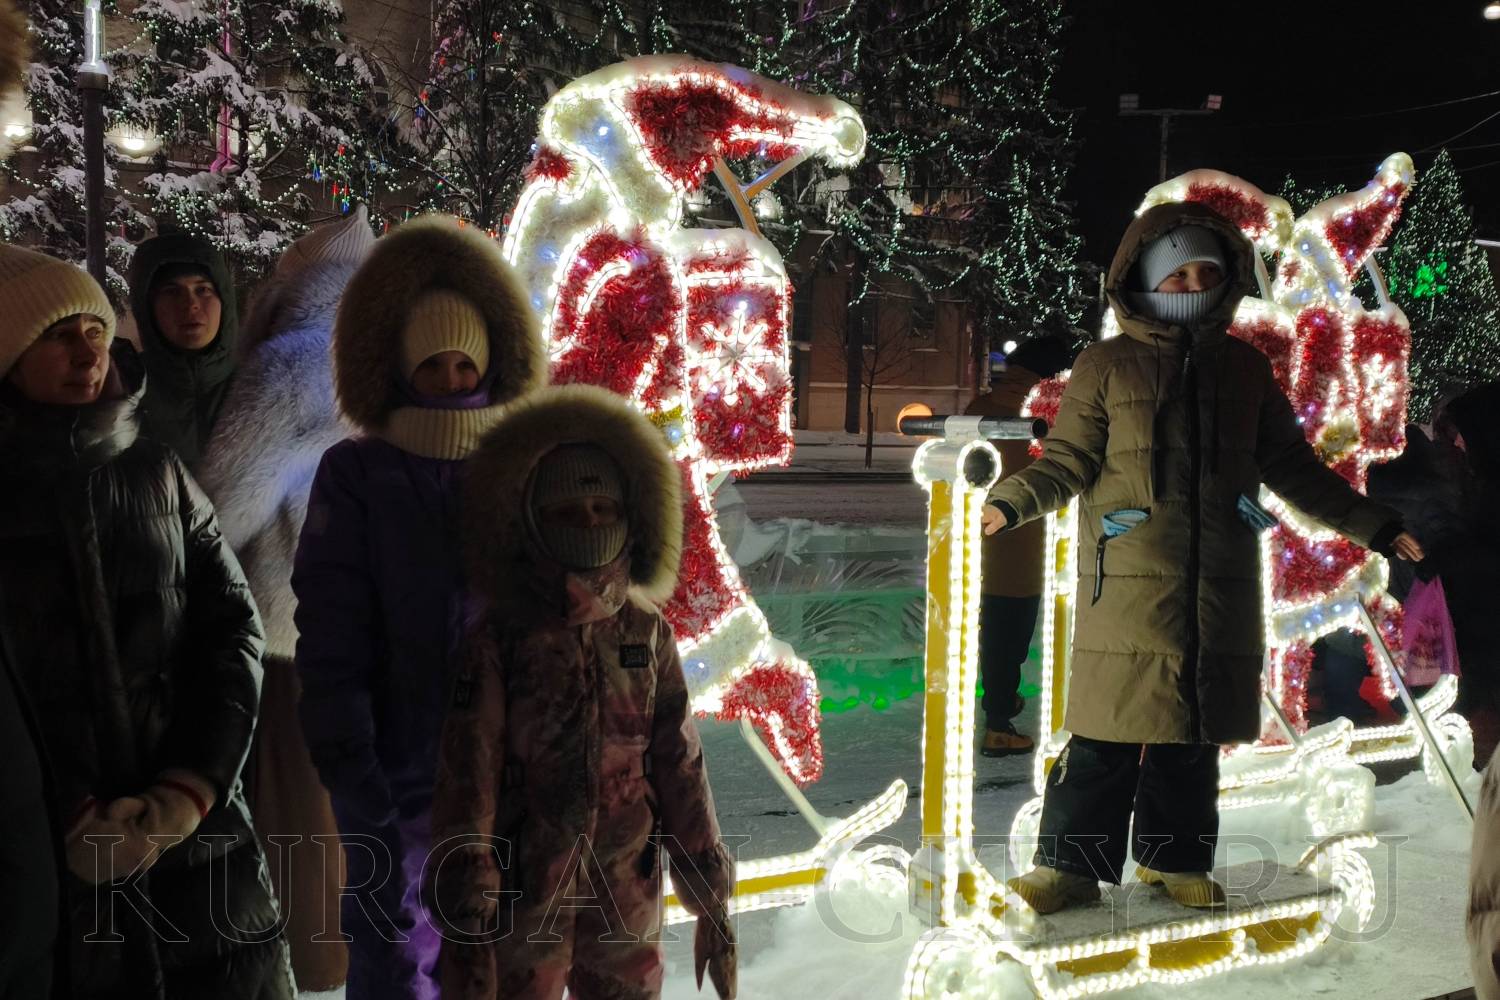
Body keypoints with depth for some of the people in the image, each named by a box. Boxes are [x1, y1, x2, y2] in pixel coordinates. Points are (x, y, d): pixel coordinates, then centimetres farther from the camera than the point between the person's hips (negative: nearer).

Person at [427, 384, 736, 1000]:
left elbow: (680, 769, 2)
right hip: (523, 903, -3)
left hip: (628, 901, 3)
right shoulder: (498, 637, -11)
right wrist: (465, 931, -16)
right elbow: (465, 786, -13)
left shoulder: (647, 632, -1)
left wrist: (711, 903, 4)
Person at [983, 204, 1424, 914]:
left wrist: (1373, 525, 17)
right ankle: (1072, 862, 3)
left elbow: (1292, 467, 20)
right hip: (1127, 581, -4)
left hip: (1220, 584, 4)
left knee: (1194, 730, 8)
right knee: (1109, 728, -7)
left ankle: (1174, 858, 22)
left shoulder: (1245, 369, 15)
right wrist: (1011, 501, -18)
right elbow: (1069, 460, 1)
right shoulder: (1106, 365, 4)